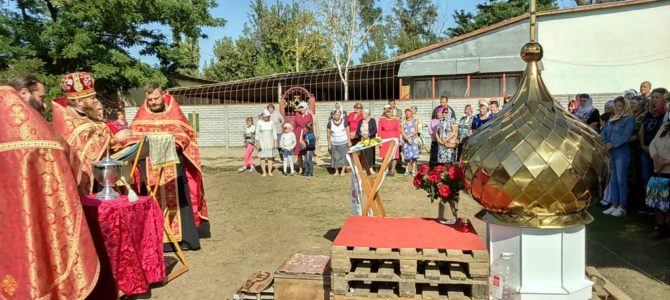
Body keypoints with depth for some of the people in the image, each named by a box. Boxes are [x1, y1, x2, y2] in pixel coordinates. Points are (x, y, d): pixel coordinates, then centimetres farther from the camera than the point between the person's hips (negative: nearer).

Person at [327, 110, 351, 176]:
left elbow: (348, 132, 1)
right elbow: (328, 134, 3)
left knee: (343, 156, -2)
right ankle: (336, 171, 13)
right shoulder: (330, 123, -2)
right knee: (335, 157, 3)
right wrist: (329, 143, 1)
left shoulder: (344, 122, -3)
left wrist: (349, 141, -2)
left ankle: (342, 171, 6)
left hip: (343, 142, -1)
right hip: (334, 143, 1)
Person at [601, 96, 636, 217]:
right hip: (611, 153, 7)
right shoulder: (611, 120, 17)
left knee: (621, 180, -3)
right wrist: (605, 143, -8)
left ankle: (622, 207, 3)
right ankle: (614, 205, 17)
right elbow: (603, 133, 10)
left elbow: (625, 136, -15)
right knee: (613, 180, 10)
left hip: (622, 153, -7)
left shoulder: (629, 119, -4)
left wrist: (612, 144, -18)